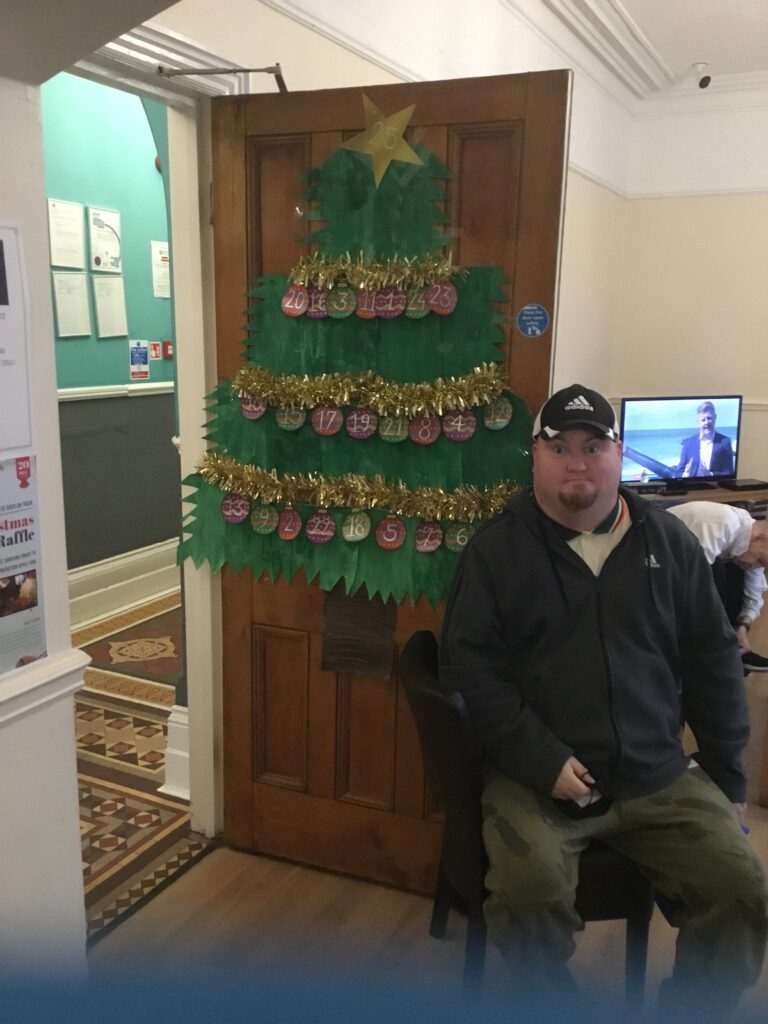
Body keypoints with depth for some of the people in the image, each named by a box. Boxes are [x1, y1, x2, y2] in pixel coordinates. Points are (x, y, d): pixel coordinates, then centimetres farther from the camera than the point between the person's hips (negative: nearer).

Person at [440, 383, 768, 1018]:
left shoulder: (670, 542, 7)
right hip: (535, 776, -2)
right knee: (529, 889, -27)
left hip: (658, 777, 3)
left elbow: (713, 664, 12)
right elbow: (469, 666, -6)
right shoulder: (495, 549, -1)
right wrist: (543, 761, -14)